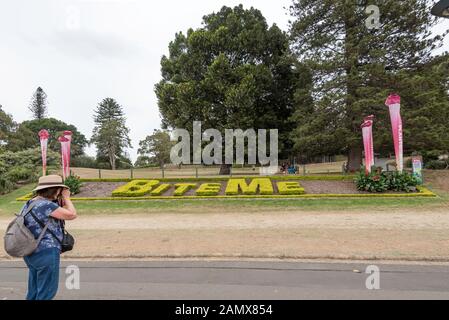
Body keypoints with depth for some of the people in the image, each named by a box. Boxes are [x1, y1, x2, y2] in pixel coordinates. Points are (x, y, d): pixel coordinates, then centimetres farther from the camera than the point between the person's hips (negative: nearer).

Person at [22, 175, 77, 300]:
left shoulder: (29, 203, 9)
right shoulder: (45, 204, -21)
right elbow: (72, 215, -21)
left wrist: (61, 201, 7)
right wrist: (66, 198, -8)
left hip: (31, 253, 10)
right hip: (46, 253, -10)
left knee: (34, 292, 21)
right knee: (46, 292, 4)